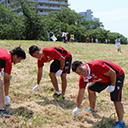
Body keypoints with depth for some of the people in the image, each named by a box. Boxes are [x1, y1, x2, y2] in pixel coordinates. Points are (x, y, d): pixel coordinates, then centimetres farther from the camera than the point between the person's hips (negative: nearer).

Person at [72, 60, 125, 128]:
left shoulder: (96, 66, -37)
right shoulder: (83, 78, -12)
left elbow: (112, 73, -29)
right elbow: (80, 93, -4)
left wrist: (112, 86, -19)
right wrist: (77, 108, 0)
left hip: (116, 75, -7)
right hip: (104, 79, 7)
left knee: (116, 99, -18)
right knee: (91, 89, 10)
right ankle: (92, 109, 29)